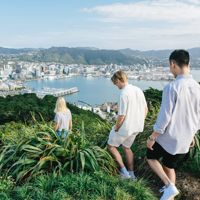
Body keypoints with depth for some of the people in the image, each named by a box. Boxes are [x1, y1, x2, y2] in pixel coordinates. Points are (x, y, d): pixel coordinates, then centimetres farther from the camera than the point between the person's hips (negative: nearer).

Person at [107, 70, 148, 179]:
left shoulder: (124, 94, -23)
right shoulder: (138, 90, 0)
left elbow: (121, 116, -22)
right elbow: (145, 110, 8)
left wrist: (116, 129, -6)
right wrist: (139, 123, 18)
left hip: (125, 127, -7)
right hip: (136, 127, 8)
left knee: (111, 146, 15)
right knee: (126, 147, 26)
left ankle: (124, 171, 14)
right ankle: (131, 173, 31)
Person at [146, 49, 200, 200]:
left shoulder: (172, 87, -22)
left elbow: (164, 117, -21)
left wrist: (152, 137, -9)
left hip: (169, 137, -6)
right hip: (185, 139, 6)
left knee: (151, 157, 19)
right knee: (170, 166, 23)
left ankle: (169, 186, 6)